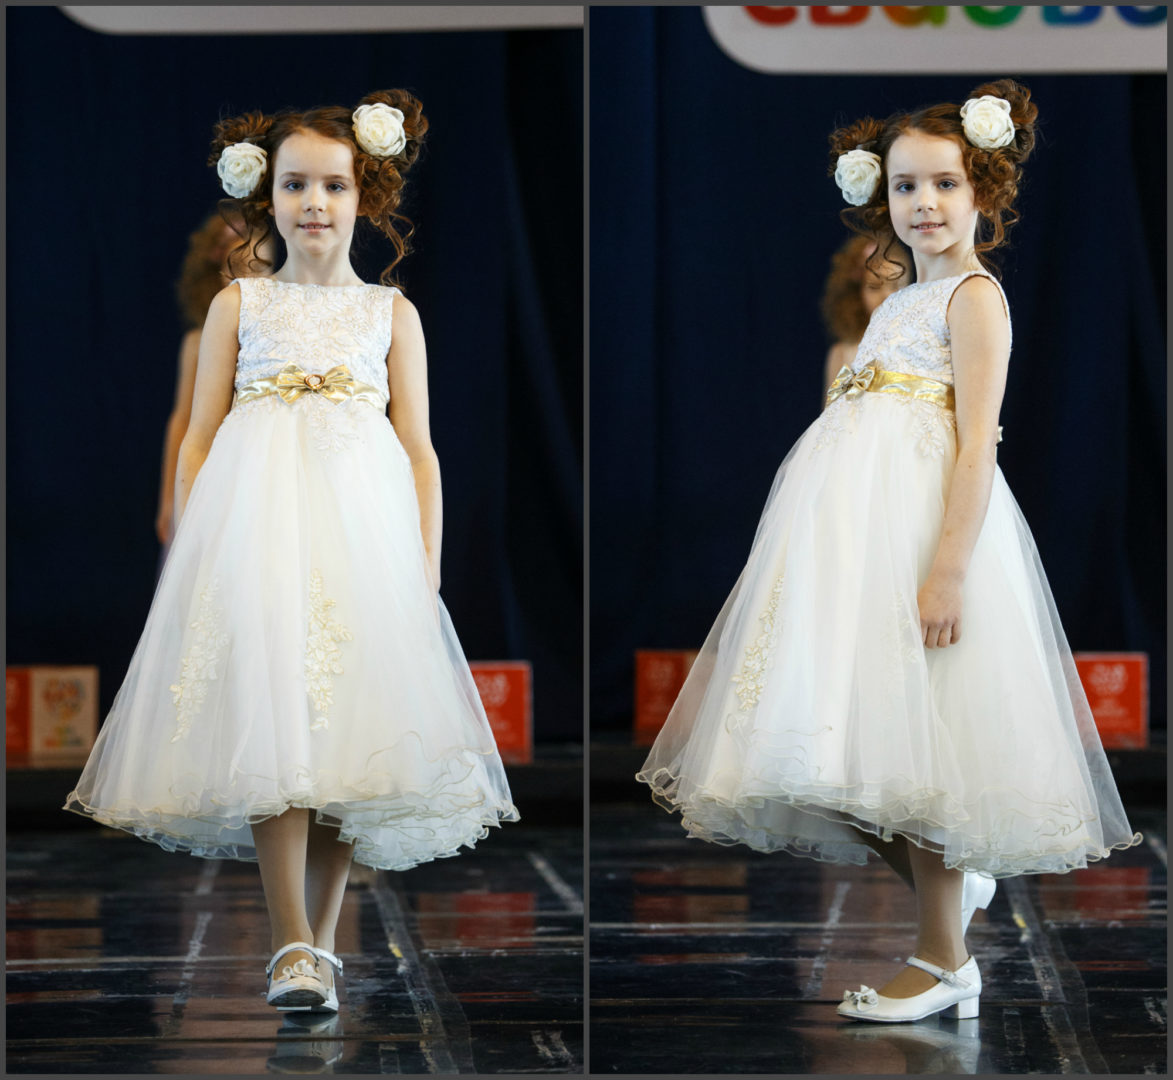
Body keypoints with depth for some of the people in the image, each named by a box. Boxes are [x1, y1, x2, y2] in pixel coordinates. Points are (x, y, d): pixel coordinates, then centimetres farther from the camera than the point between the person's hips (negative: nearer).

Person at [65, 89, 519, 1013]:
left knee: (349, 722, -3)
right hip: (256, 520, -1)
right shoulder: (239, 305, 12)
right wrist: (190, 550, 3)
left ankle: (321, 938, 7)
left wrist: (428, 569, 5)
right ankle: (293, 945, -19)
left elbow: (418, 449, 12)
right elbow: (200, 437, 12)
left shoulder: (392, 313, 14)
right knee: (271, 717, -15)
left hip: (364, 522, 2)